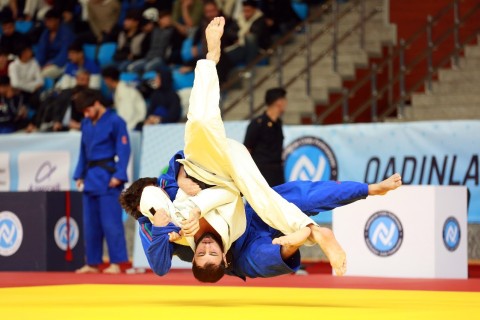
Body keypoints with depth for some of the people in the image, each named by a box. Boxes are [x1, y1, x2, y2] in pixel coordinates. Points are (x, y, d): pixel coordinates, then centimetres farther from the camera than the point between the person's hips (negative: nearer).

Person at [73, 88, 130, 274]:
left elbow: (124, 150, -10)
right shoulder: (86, 124, 14)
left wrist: (118, 175, -18)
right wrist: (80, 175, 12)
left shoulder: (115, 122, -7)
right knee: (90, 223, 8)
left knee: (110, 222, -9)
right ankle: (92, 263, 15)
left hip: (108, 179, -7)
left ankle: (116, 263, -6)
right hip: (90, 178, 7)